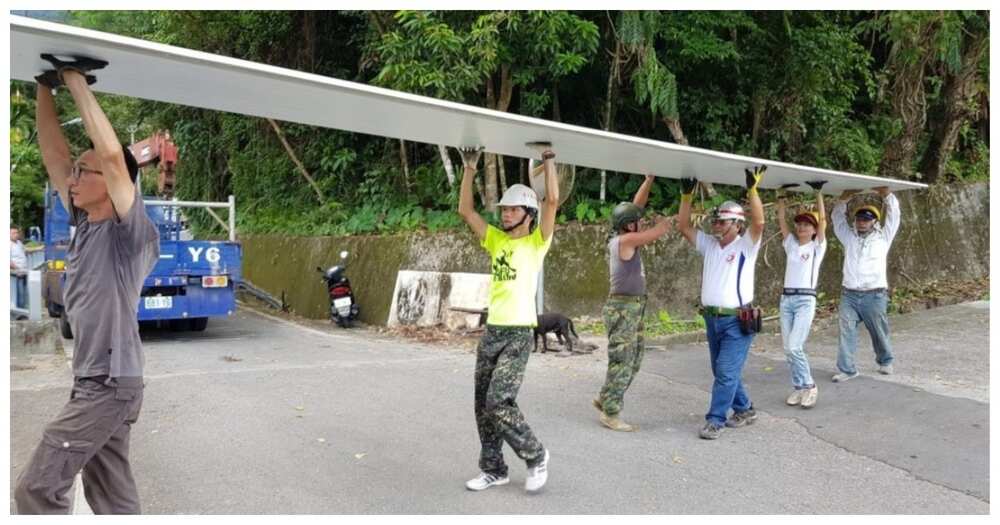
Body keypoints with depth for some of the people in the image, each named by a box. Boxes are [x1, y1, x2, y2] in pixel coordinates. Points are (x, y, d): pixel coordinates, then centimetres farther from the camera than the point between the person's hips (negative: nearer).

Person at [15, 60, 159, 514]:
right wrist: (45, 89, 9)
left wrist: (76, 82, -16)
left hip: (109, 383, -9)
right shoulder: (85, 224, 10)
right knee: (111, 496, 12)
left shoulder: (129, 231, -12)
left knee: (37, 488, -5)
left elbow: (113, 154, -25)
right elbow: (54, 156, 14)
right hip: (94, 382, 9)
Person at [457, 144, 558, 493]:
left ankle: (536, 456, 9)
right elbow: (465, 210, 11)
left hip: (519, 333, -6)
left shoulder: (536, 242, -2)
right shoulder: (496, 240, 13)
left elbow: (553, 201, -14)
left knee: (499, 403, -14)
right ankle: (493, 469, 23)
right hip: (492, 330, 7)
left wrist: (549, 159, -9)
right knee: (483, 405, 9)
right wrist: (470, 169, 7)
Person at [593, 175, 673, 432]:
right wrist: (663, 221, 8)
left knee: (633, 361, 16)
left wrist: (649, 178, 9)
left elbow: (636, 205, 14)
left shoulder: (621, 237, 8)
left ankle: (605, 399, 26)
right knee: (621, 363, -3)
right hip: (623, 308, -10)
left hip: (631, 308, 10)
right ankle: (610, 414, 4)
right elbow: (663, 229, -15)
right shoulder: (626, 240, -17)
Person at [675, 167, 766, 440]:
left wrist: (752, 189, -27)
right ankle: (744, 409, 32)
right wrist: (687, 196, 0)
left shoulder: (746, 245, -5)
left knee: (726, 372, -8)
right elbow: (683, 227, 7)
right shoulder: (709, 244, 11)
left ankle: (715, 420, -1)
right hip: (712, 318, 7)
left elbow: (759, 222, -23)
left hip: (737, 321, -7)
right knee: (723, 371, 15)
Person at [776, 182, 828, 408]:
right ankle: (799, 387, 15)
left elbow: (823, 219, -7)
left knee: (794, 347, -15)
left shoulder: (817, 247, 3)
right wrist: (781, 198, 6)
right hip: (786, 298, 5)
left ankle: (809, 386, 1)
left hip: (805, 300, -5)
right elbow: (781, 221, 9)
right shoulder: (790, 244, 14)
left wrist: (818, 193, -6)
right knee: (788, 348, 4)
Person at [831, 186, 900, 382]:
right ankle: (846, 369, -3)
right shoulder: (849, 237, 13)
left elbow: (894, 213, 4)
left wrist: (884, 192, 4)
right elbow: (837, 216, 14)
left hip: (874, 295, -1)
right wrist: (847, 195, 8)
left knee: (879, 332, 10)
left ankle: (885, 361, 34)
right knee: (846, 332, -6)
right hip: (849, 295, 2)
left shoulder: (883, 237, 8)